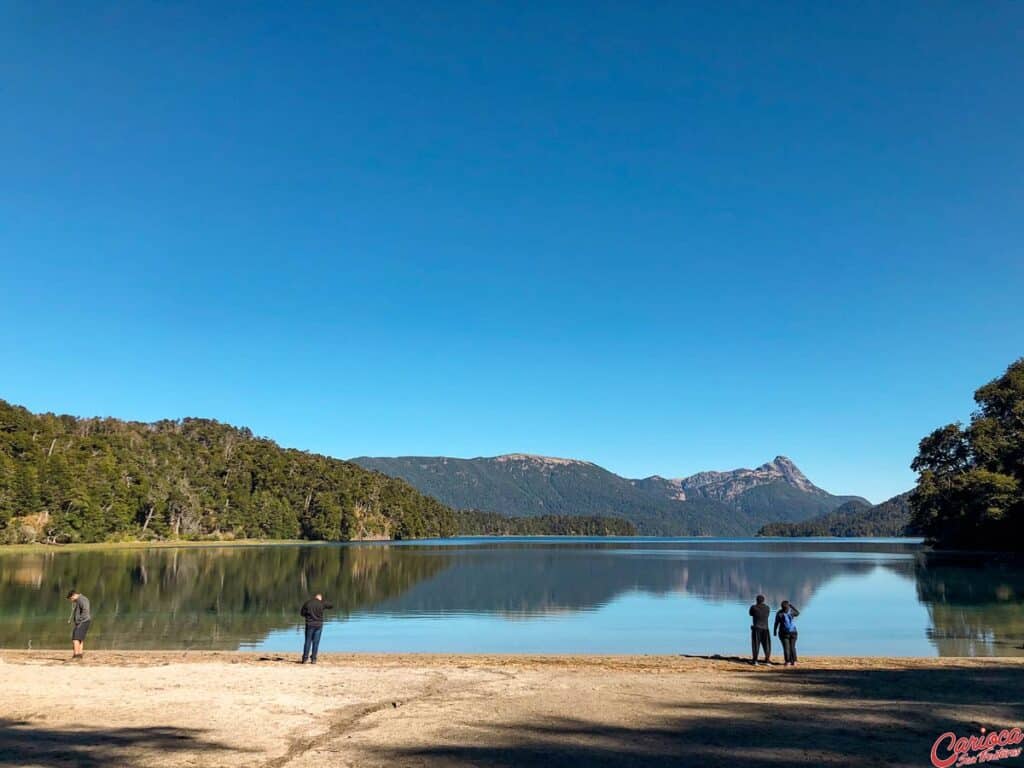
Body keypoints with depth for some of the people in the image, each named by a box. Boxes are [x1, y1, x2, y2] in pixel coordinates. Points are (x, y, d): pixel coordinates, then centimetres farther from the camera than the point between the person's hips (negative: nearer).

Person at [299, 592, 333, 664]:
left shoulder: (307, 603, -2)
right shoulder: (321, 603, -4)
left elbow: (302, 613, 3)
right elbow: (331, 606, 10)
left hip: (310, 624, 0)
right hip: (319, 624, 0)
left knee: (308, 641, 8)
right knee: (316, 642, 5)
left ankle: (305, 658, 6)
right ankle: (313, 659, 5)